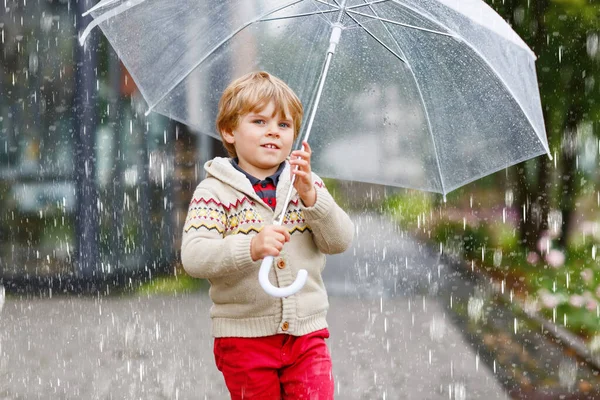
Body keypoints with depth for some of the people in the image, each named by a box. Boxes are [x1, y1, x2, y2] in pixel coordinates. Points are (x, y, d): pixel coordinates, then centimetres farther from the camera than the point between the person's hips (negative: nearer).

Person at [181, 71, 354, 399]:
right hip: (245, 337, -2)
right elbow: (193, 258, -19)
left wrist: (311, 196, -19)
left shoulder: (309, 185, 7)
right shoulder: (215, 191, -6)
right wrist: (251, 247, -35)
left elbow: (340, 241, -4)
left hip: (306, 334, 2)